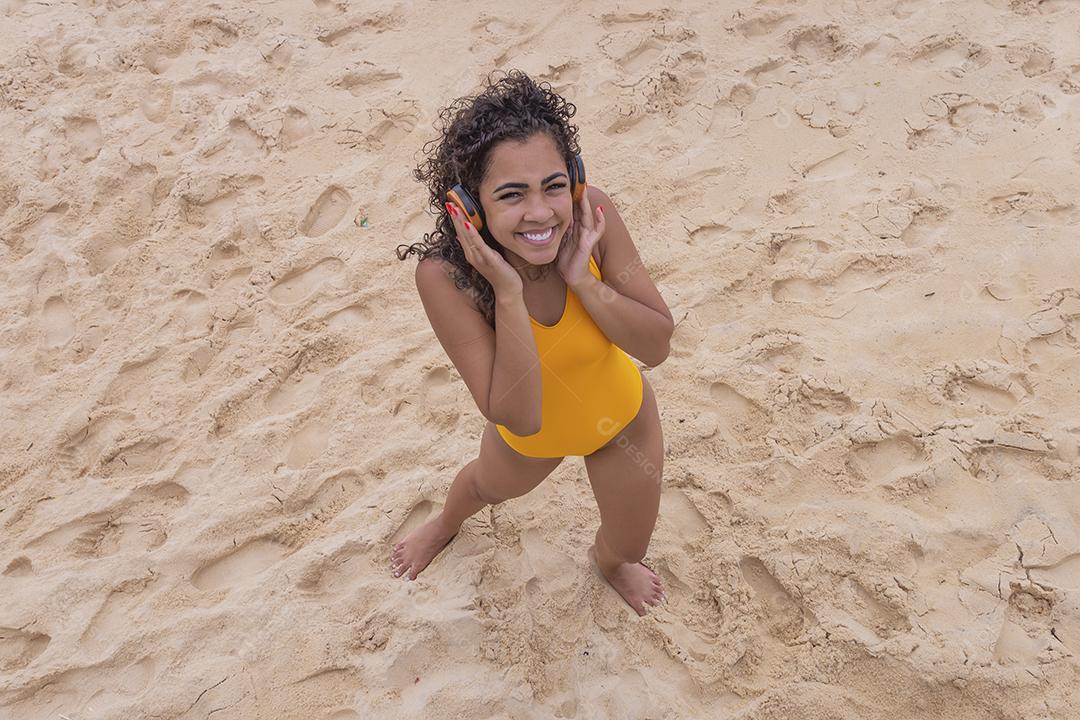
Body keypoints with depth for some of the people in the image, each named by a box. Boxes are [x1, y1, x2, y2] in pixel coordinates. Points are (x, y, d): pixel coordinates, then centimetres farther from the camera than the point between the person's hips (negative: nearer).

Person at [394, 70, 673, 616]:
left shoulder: (590, 215, -34)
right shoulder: (445, 276, -39)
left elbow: (658, 345, -26)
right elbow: (517, 417, -38)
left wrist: (582, 279, -40)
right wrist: (508, 293, -47)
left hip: (621, 416, 1)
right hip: (527, 432, 0)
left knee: (628, 547, 23)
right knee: (490, 486, 34)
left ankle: (607, 560, 63)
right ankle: (448, 522, 73)